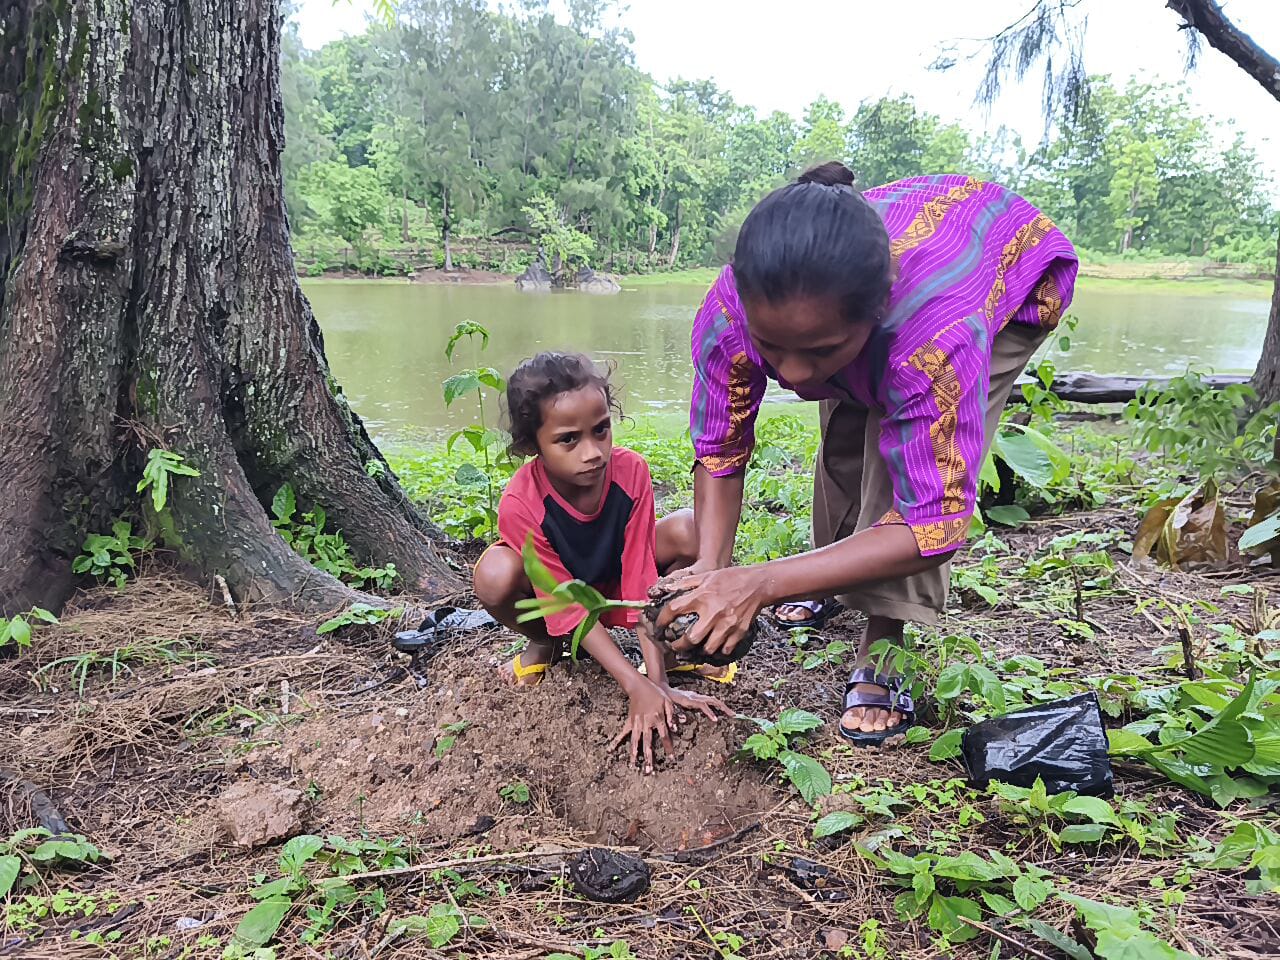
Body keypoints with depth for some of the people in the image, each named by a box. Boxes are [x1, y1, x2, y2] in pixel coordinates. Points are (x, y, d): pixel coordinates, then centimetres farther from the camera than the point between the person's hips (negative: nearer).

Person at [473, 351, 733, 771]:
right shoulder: (521, 504, -33)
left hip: (615, 582, 1)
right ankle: (543, 644, 0)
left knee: (688, 530, -27)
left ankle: (667, 641, -4)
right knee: (495, 574, -35)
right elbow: (570, 607, -29)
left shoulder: (630, 471, -27)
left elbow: (640, 579, -26)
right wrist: (637, 687, -37)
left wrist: (658, 681, -31)